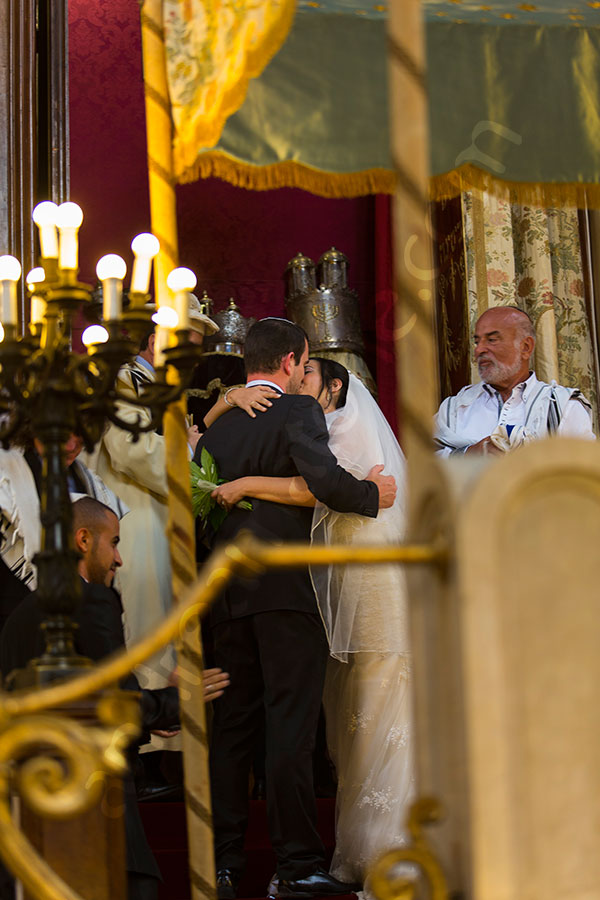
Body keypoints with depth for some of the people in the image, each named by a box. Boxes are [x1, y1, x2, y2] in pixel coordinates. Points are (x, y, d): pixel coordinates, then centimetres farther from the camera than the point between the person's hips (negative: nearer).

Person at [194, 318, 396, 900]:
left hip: (227, 594, 6)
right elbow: (325, 480, -20)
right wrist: (371, 493, -3)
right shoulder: (298, 412, -5)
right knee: (290, 727, -4)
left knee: (232, 726, 11)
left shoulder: (216, 426, 15)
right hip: (282, 590, -6)